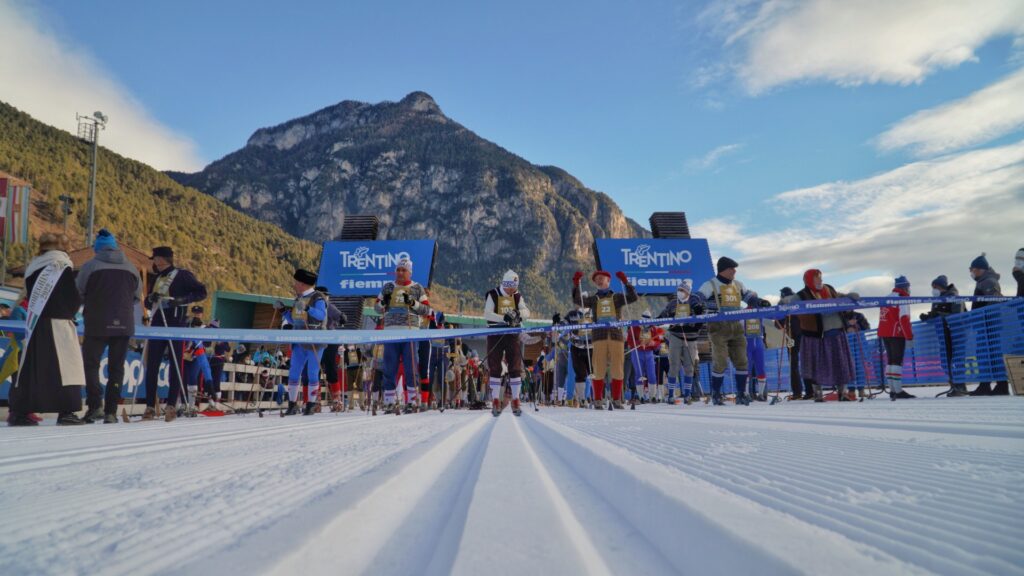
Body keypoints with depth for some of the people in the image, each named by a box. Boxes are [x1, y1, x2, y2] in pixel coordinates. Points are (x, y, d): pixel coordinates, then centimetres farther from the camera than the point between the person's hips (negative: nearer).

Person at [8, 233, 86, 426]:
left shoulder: (32, 267, 11)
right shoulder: (63, 267, -7)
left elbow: (31, 297, 14)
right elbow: (75, 298, -9)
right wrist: (69, 312, 11)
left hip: (34, 324, 6)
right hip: (58, 324, -6)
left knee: (30, 367, 10)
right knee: (65, 366, -5)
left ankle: (19, 412, 13)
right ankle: (66, 412, -9)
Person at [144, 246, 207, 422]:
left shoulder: (182, 275, 0)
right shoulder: (156, 278, 19)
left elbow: (201, 292, -5)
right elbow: (148, 302, 22)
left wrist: (181, 300, -18)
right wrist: (151, 299, -2)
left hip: (176, 326, -6)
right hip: (157, 325, 6)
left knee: (175, 365, -2)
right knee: (152, 366, 1)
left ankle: (171, 405, 0)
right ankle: (150, 406, 5)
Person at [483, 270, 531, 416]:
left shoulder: (517, 296, 6)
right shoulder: (493, 295, -4)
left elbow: (527, 312, -4)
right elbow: (487, 314, -15)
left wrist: (519, 313, -28)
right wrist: (504, 318, -30)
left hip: (513, 334, 2)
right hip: (495, 334, -2)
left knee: (515, 367, -1)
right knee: (495, 368, 1)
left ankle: (516, 401, 6)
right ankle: (496, 401, 9)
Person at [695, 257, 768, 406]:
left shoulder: (737, 285, 17)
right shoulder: (711, 285, -1)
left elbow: (749, 296, 24)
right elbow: (697, 299, -8)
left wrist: (760, 302, 5)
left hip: (736, 327, 6)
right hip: (719, 328, -6)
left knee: (741, 361, 3)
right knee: (720, 362, -6)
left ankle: (741, 394, 13)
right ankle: (716, 394, 10)